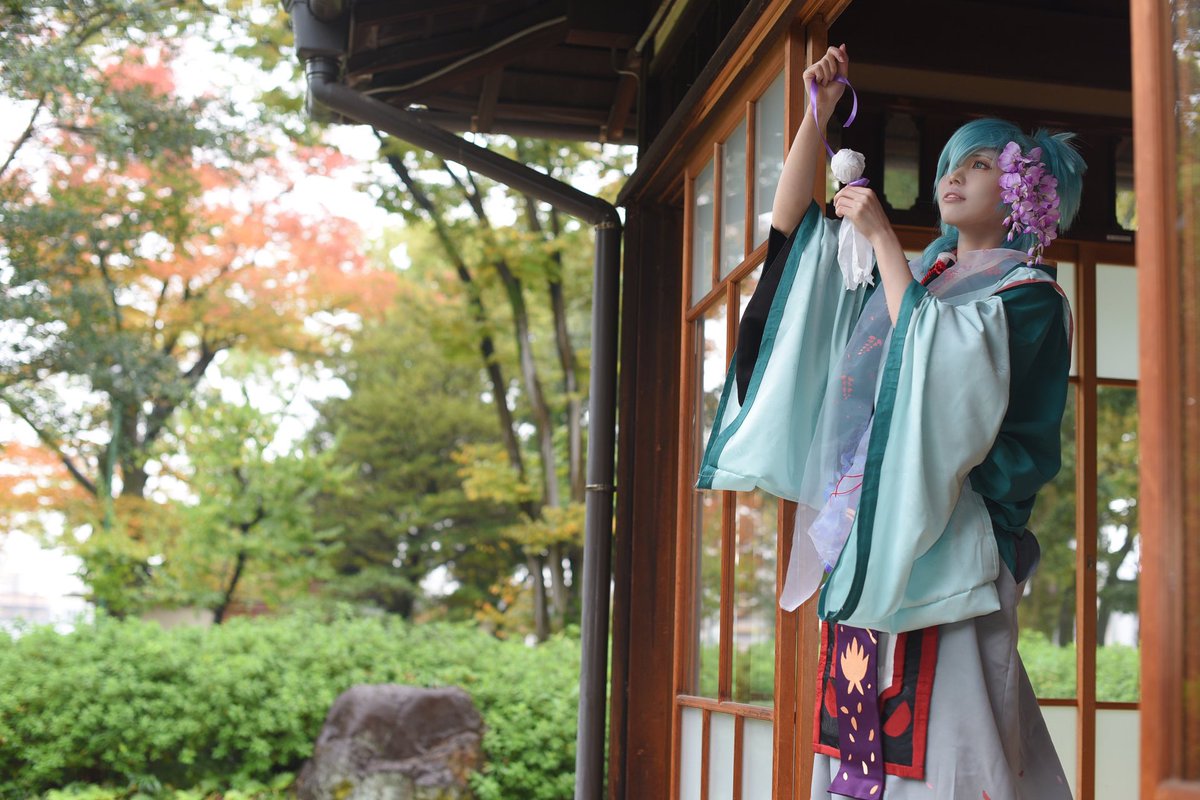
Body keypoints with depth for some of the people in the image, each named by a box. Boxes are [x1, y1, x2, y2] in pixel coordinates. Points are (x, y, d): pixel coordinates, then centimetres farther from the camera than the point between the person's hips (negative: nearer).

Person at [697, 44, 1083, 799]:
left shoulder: (1028, 292, 1)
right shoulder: (915, 275, 20)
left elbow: (940, 358, -17)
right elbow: (789, 225, 20)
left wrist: (883, 236, -13)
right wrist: (818, 113, 11)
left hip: (945, 544, -6)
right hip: (864, 541, 6)